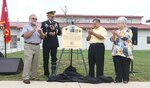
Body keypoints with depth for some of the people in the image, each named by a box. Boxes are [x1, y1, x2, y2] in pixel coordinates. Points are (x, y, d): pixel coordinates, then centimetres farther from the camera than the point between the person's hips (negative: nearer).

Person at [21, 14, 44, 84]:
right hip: (29, 46, -5)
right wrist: (34, 30, -14)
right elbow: (25, 35, -11)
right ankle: (25, 78, -12)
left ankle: (33, 76, 11)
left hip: (37, 46, 5)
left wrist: (40, 32, -9)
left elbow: (42, 37, 12)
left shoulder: (38, 27, 19)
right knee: (28, 61, -13)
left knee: (35, 62, 3)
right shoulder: (26, 26, 5)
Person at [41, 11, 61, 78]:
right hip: (46, 43, -2)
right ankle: (46, 72, 13)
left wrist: (55, 30, -13)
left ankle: (53, 72, 9)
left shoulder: (57, 23, 12)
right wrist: (49, 33, -18)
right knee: (46, 58, 3)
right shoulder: (44, 23, 4)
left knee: (54, 58, 2)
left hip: (54, 43, 2)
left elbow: (60, 33, 4)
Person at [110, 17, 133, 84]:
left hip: (125, 52, -4)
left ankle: (125, 79, 11)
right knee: (117, 67, 4)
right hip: (116, 52, 4)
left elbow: (125, 38, -15)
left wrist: (117, 34, -19)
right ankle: (118, 78, 12)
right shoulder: (117, 31, 18)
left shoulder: (128, 31, 3)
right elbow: (112, 40, 11)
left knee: (125, 66, 1)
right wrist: (114, 35, -9)